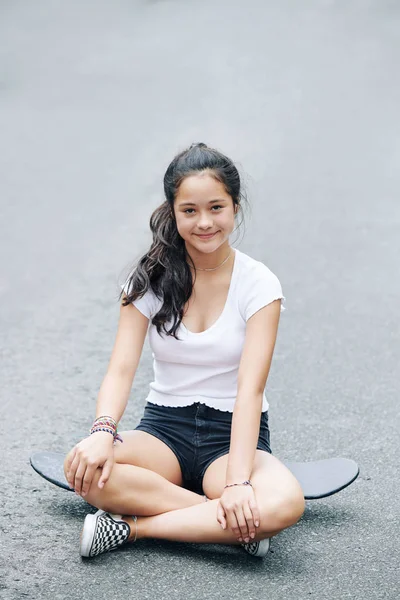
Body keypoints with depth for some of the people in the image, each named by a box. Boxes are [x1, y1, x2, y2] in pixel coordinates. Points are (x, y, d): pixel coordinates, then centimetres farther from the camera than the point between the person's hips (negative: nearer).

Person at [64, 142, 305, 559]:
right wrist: (103, 430, -31)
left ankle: (134, 527, -22)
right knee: (84, 467, -31)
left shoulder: (258, 283, -7)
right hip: (164, 427, 2)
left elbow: (250, 388, -17)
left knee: (284, 503, -36)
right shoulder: (150, 278, 0)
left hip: (233, 432, -2)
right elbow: (121, 368, -9)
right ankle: (240, 527, -26)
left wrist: (237, 480, -31)